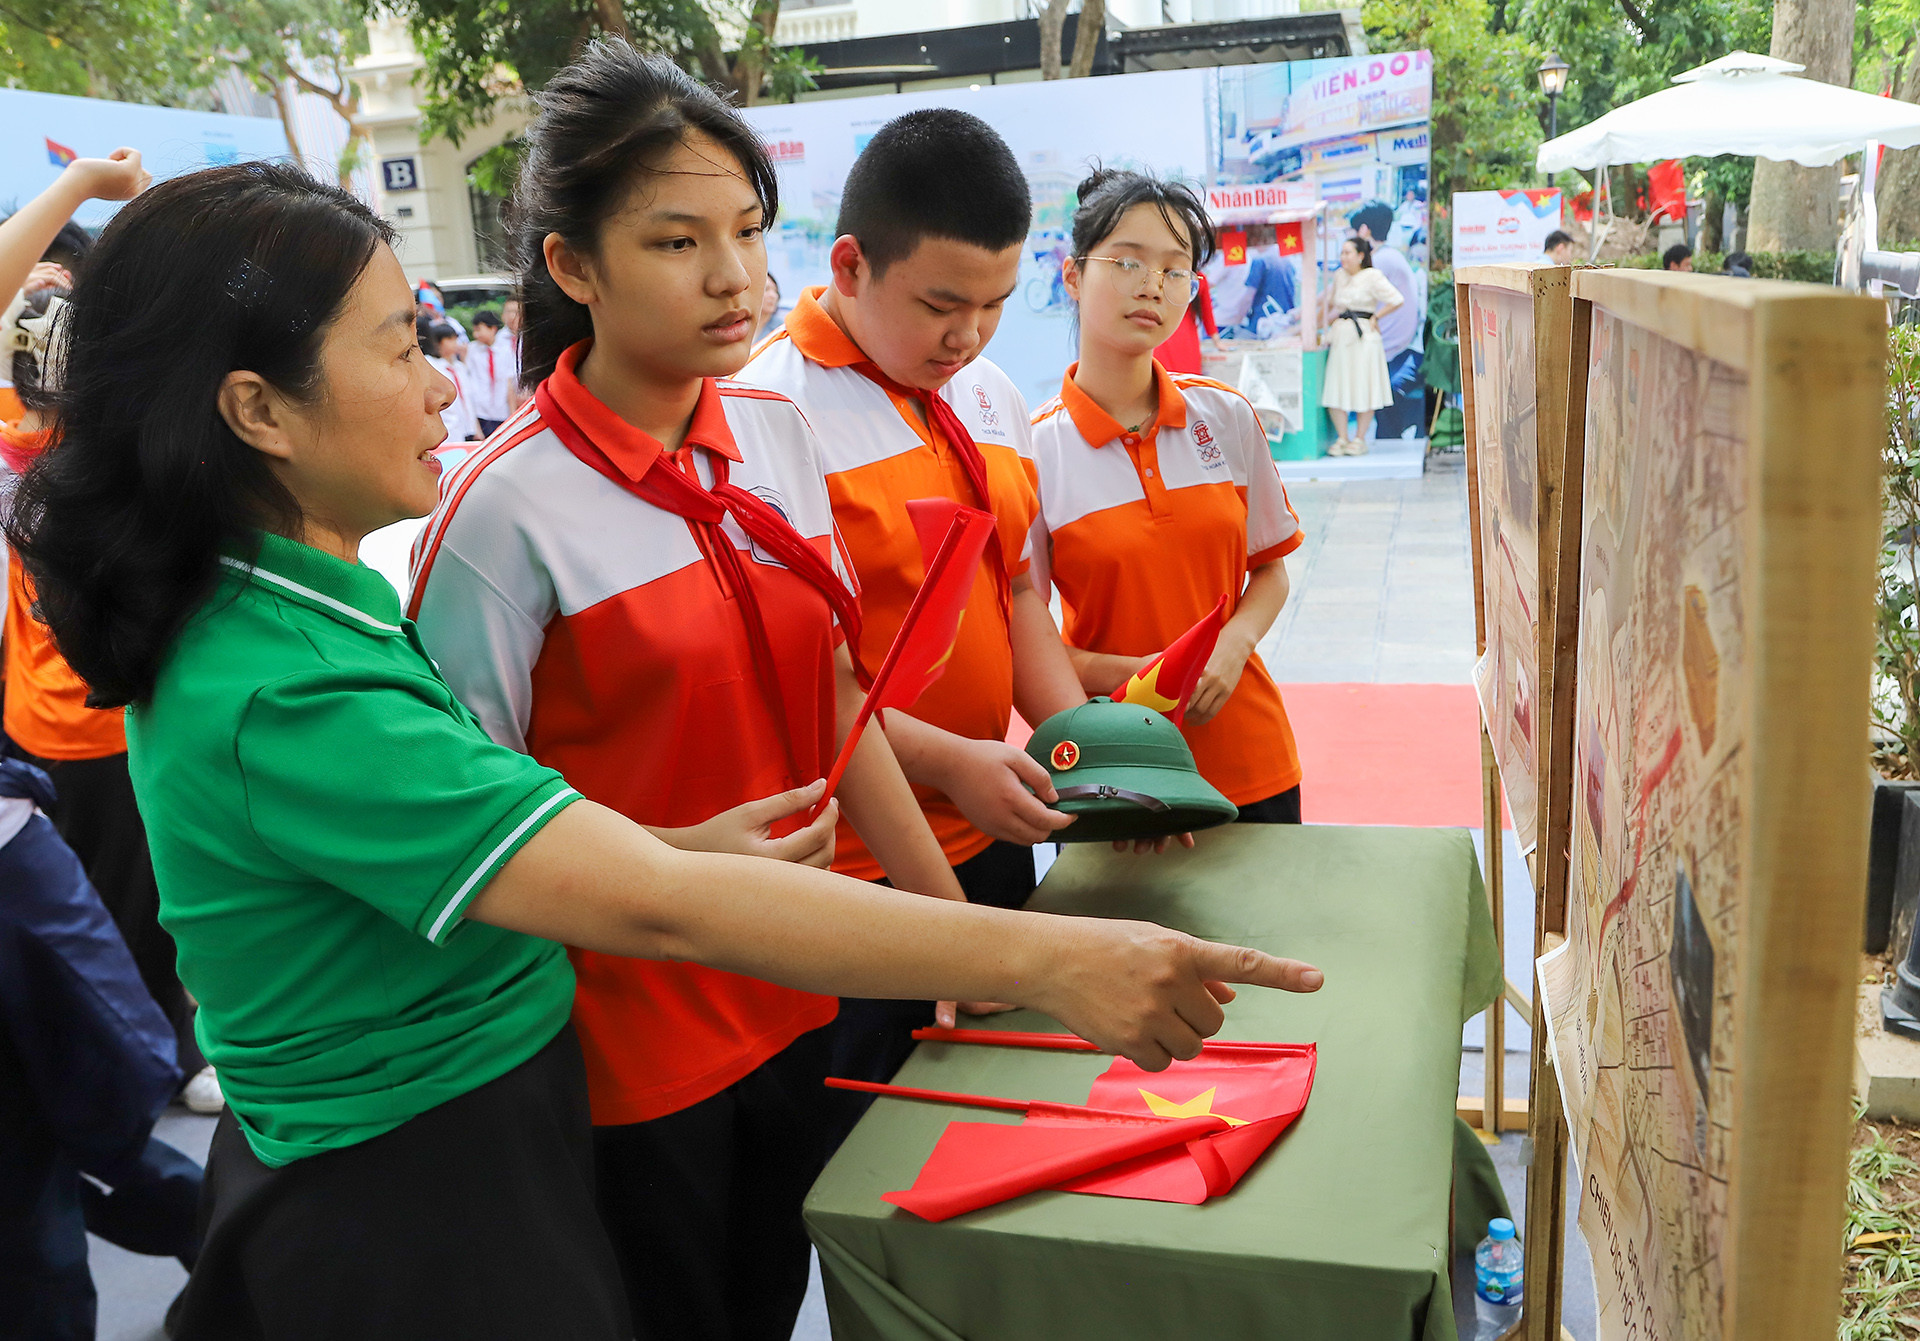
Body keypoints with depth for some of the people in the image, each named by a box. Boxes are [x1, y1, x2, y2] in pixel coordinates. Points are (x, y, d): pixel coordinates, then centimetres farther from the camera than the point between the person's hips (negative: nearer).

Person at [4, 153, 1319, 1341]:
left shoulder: (260, 603, 0)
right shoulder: (283, 697, -30)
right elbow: (656, 905, -35)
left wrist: (696, 843, 0)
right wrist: (1042, 960, -34)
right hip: (423, 1212, -8)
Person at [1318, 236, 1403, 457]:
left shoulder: (1372, 277, -5)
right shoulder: (1339, 276, 13)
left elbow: (1396, 300, -11)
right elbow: (1328, 302, 28)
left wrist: (1375, 317, -5)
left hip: (1364, 336, -5)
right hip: (1341, 335, 6)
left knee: (1364, 388, 0)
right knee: (1336, 389, 1)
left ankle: (1360, 439, 8)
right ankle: (1342, 439, 9)